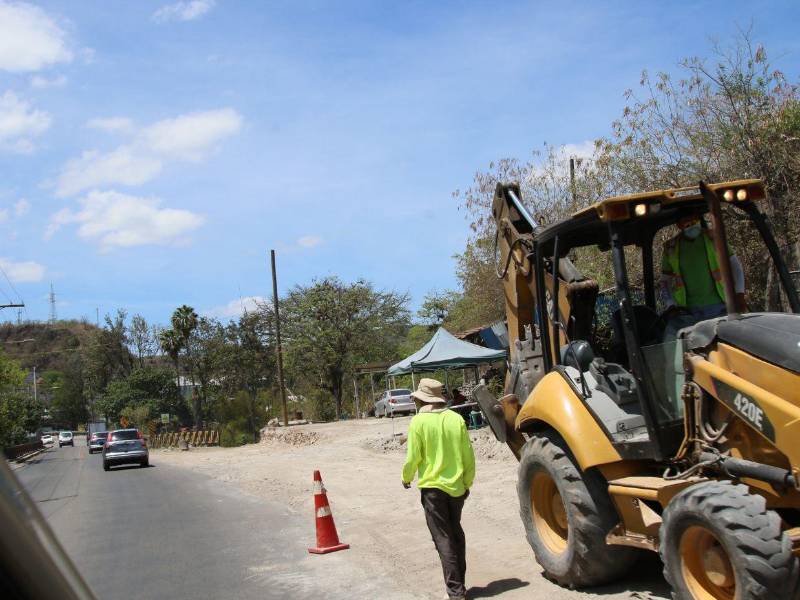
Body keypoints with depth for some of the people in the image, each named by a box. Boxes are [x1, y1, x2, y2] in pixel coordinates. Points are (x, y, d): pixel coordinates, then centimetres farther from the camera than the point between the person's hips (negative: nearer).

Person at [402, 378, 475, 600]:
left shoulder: (419, 421, -12)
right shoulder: (456, 418, -2)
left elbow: (413, 457, -9)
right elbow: (468, 455, 2)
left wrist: (406, 478, 10)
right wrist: (467, 482, 15)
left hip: (432, 487, -4)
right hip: (456, 487, 4)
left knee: (443, 540, 2)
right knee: (456, 535, 19)